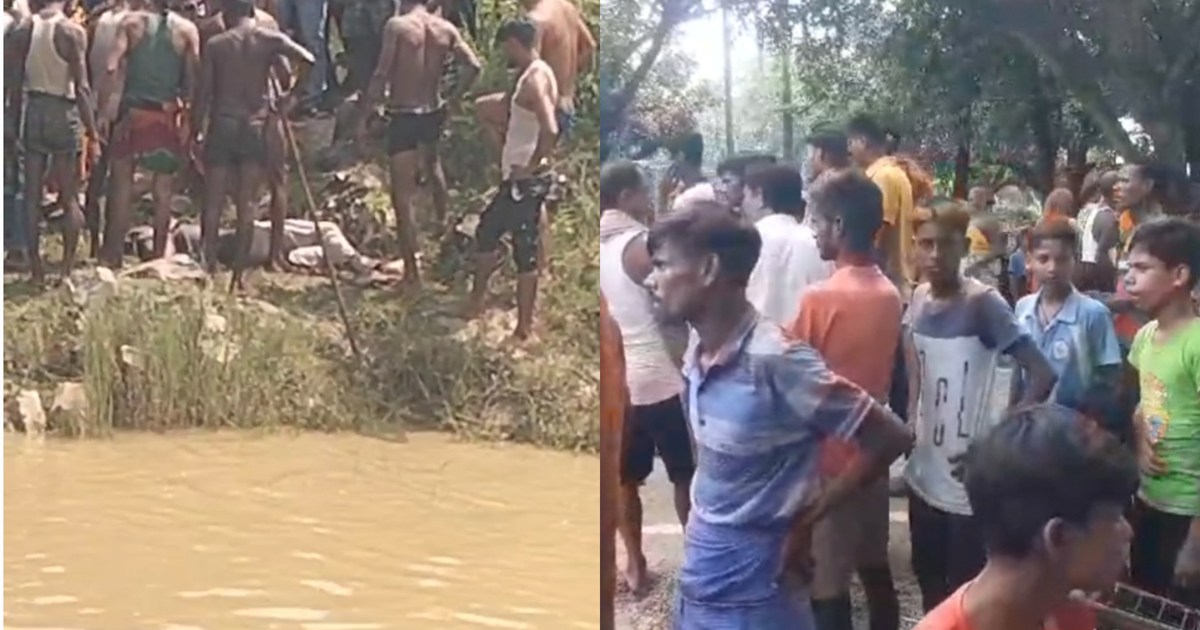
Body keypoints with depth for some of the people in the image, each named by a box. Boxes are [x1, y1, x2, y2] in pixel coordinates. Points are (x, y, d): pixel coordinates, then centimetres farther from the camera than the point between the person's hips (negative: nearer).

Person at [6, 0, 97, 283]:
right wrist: (92, 131, -8)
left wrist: (17, 119, 12)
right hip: (64, 113, -3)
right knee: (70, 198, 6)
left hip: (32, 111, 3)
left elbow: (13, 85, 2)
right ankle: (68, 268, 3)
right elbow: (81, 88, -12)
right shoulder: (72, 32, -9)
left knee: (32, 195, 8)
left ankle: (36, 268, 10)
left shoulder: (20, 31, 1)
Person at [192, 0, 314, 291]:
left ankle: (208, 265, 3)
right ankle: (240, 272, 4)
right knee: (247, 204, 5)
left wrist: (197, 130, 6)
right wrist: (289, 98, -1)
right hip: (257, 125, 1)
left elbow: (203, 92, -1)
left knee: (213, 201, 6)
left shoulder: (215, 44, 1)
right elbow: (306, 59, -11)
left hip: (222, 125, -1)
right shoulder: (269, 38, 1)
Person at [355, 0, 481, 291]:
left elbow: (381, 75, -16)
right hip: (433, 113, 5)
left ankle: (412, 272, 1)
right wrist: (452, 101, 11)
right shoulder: (446, 29, 1)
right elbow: (473, 66, 0)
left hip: (403, 116, -5)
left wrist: (363, 117, -10)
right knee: (432, 163, 37)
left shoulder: (397, 26, -12)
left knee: (403, 195, 0)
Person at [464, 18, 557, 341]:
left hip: (525, 182, -11)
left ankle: (523, 329, 5)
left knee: (524, 252, -3)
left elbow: (550, 130, -33)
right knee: (487, 231, 21)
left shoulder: (534, 79, -20)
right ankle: (475, 302, 35)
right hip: (517, 179, 11)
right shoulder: (535, 75, 12)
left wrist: (531, 166, -22)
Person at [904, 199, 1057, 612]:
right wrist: (909, 426, 6)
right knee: (928, 583, 19)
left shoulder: (983, 304, -16)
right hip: (925, 474, 6)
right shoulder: (918, 300, 2)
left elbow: (1042, 376, -23)